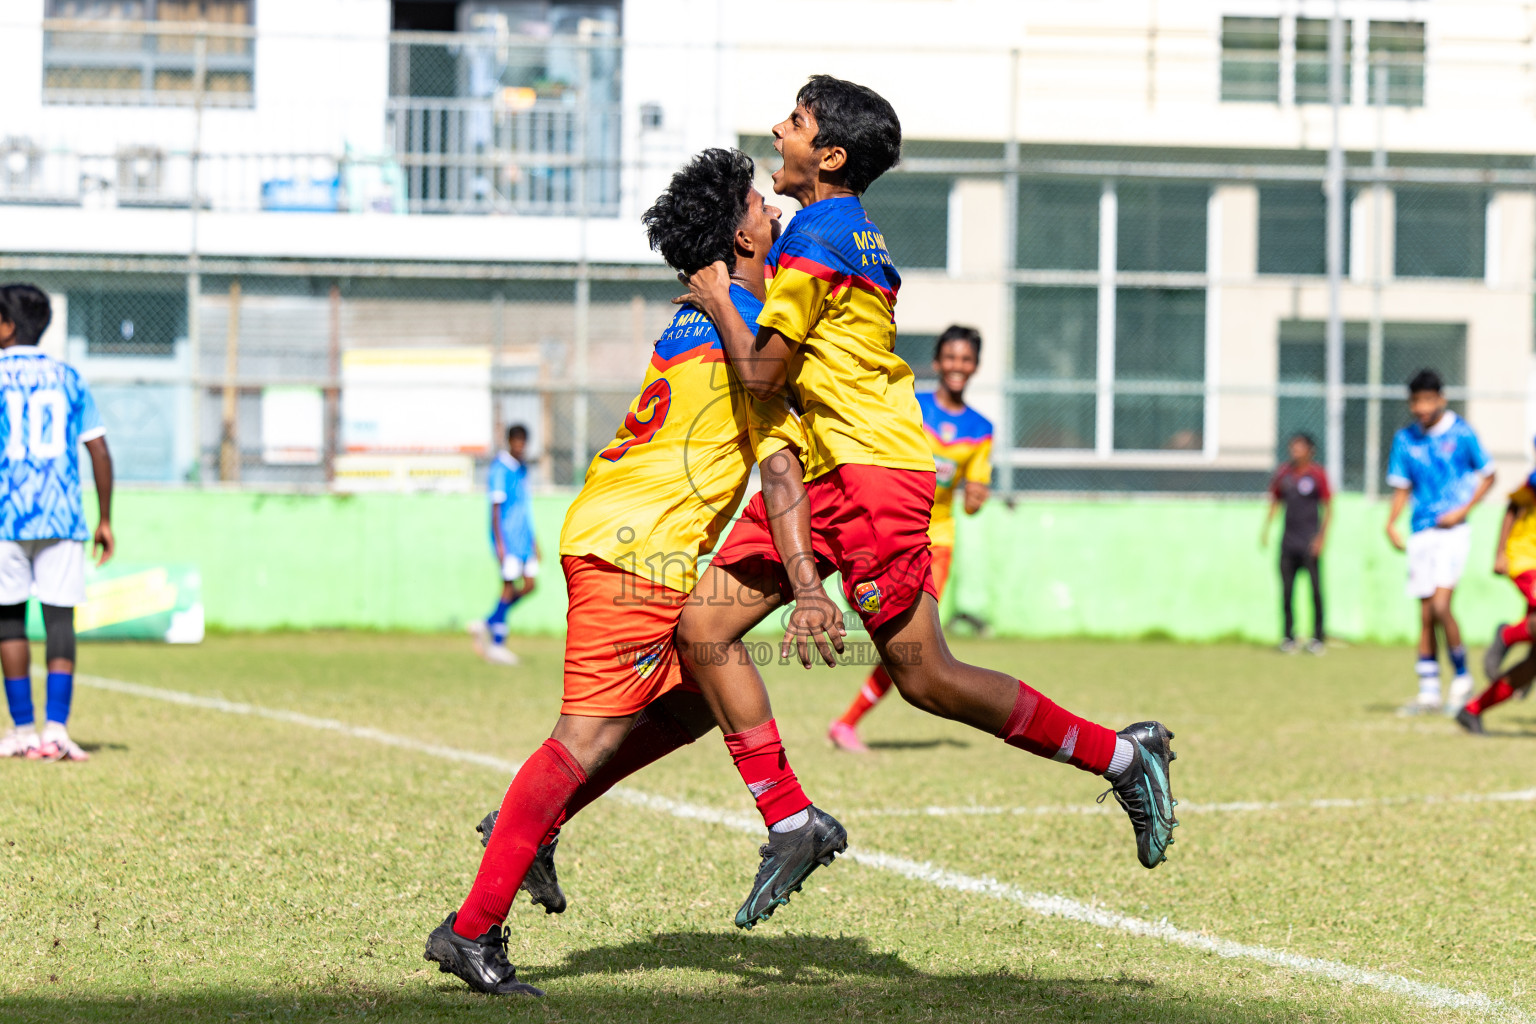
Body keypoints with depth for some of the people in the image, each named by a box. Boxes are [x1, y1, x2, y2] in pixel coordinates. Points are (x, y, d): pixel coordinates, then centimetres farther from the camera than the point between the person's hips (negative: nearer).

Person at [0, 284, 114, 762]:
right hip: (64, 518, 3)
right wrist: (105, 520, 12)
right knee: (60, 619, 1)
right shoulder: (68, 378, 11)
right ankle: (56, 729, -8)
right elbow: (99, 451, 7)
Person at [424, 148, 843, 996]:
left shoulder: (694, 322, 19)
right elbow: (780, 471, -15)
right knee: (591, 736, -10)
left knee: (694, 703, 17)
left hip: (607, 531, 10)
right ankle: (473, 929, -12)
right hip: (641, 549, -10)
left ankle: (529, 826, 15)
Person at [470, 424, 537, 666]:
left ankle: (487, 624, 14)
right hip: (507, 536, -8)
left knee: (528, 585, 2)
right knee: (509, 587, -8)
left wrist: (533, 540, 24)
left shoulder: (522, 469, 16)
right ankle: (497, 644, -1)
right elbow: (496, 507, -14)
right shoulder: (500, 470, -11)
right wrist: (500, 543, -18)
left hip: (523, 538, 8)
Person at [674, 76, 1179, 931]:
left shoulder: (815, 237, -13)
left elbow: (765, 374, -12)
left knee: (924, 677, -8)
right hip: (820, 474, 10)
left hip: (872, 473, -10)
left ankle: (1122, 756, 3)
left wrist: (720, 304, 2)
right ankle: (793, 822, 3)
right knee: (704, 628, 2)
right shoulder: (863, 238, 17)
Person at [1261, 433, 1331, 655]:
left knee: (1316, 590, -6)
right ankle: (1289, 637, 9)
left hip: (1310, 543, -4)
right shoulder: (1283, 473, 11)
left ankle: (1317, 637, 0)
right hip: (1288, 542, 4)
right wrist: (1265, 529, 10)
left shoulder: (1317, 475, -1)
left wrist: (1322, 537, -10)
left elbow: (1328, 509, -1)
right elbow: (1275, 503, 21)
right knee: (1286, 590, 2)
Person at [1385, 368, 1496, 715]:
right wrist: (1391, 524, -3)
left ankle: (1462, 678, -3)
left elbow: (1487, 475, 4)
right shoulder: (1405, 439, 7)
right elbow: (1402, 487, 13)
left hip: (1453, 530, -4)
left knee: (1440, 605, -19)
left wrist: (1463, 510, -9)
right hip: (1421, 534, 4)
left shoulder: (1461, 433, -4)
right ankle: (1429, 692, 12)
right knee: (1425, 616, 5)